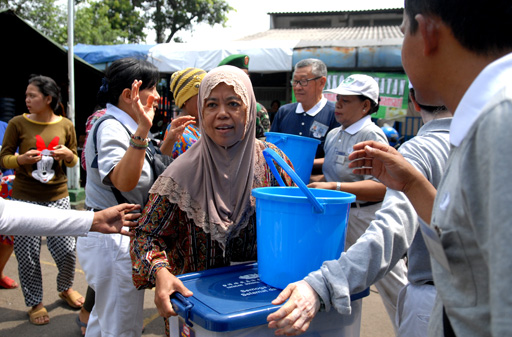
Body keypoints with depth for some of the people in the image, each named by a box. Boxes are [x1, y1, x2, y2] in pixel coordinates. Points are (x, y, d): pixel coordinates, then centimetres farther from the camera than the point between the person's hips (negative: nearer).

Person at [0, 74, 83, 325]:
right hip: (25, 198, -1)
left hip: (58, 196, 1)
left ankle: (65, 288, 34)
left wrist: (68, 155, -11)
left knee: (67, 250, 3)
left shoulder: (65, 125, 1)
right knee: (27, 254, 4)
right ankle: (35, 303, 25)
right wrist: (22, 159, -18)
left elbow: (74, 162, 11)